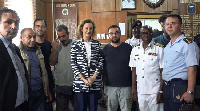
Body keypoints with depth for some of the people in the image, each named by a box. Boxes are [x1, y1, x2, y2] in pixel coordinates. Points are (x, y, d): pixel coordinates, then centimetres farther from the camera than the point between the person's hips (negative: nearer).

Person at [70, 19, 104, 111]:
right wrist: (83, 79, -10)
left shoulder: (97, 44, 8)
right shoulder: (75, 44, 2)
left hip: (95, 83, 1)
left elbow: (101, 62, 4)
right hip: (80, 83, -1)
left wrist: (94, 77, -8)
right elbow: (73, 64, -2)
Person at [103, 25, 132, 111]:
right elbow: (102, 68, 7)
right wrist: (103, 84, 3)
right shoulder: (105, 49, 4)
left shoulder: (128, 47, 1)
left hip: (126, 86, -1)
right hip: (110, 86, 1)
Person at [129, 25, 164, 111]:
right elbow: (134, 70, 12)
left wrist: (161, 91, -9)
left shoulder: (159, 49, -4)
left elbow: (163, 72, -5)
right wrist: (133, 88, 8)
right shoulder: (135, 50, 8)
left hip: (155, 91, -4)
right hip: (140, 91, 4)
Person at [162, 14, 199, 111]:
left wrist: (190, 92, -23)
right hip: (166, 87, 8)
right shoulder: (168, 46, 16)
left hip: (179, 87, -8)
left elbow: (192, 69, -18)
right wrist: (163, 87, 15)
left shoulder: (187, 44, -10)